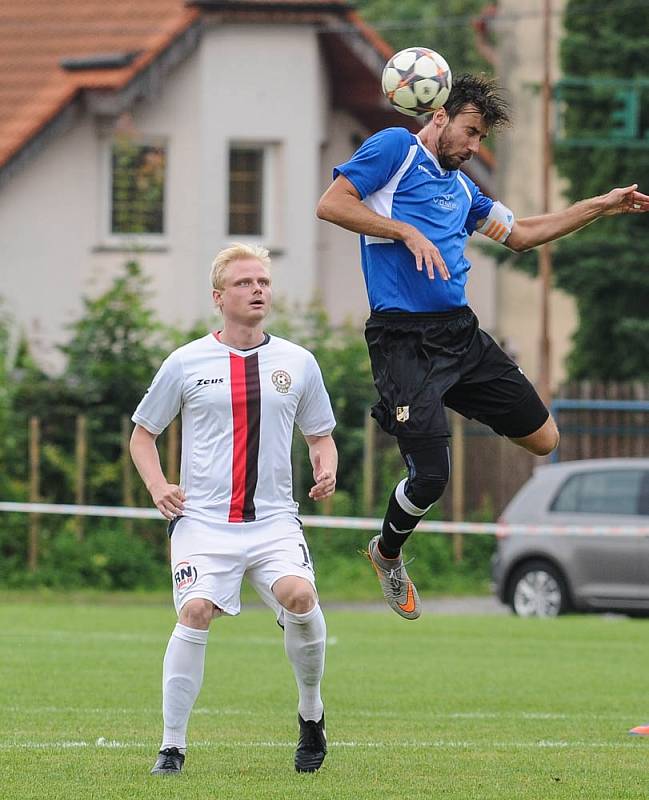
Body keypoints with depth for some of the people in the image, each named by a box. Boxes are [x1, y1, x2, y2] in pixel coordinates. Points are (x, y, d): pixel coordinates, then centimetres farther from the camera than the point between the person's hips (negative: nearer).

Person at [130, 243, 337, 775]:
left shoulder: (297, 363, 10)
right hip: (202, 519, -1)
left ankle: (312, 712, 0)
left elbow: (320, 435, 22)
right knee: (195, 612, -21)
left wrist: (326, 470, -1)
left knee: (299, 596, -25)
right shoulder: (187, 363, 4)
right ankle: (173, 746, -9)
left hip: (274, 520, 1)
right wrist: (157, 486, -3)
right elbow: (143, 432, 14)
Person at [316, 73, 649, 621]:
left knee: (543, 439, 6)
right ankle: (388, 555, 21)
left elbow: (520, 233, 31)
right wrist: (408, 233, -17)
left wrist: (604, 206, 28)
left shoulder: (461, 187, 21)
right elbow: (331, 204, -10)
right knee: (430, 477, -9)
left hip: (461, 333, 8)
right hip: (404, 342, -8)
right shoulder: (396, 148, -1)